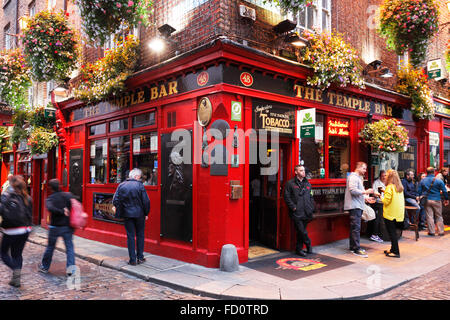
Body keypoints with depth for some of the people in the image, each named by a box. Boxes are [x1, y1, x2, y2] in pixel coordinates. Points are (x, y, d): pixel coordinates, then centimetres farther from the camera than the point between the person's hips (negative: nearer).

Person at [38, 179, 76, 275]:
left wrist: (62, 212, -23)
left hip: (55, 227, -1)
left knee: (50, 247, 15)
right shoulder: (68, 195, -1)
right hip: (67, 226, 1)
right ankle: (70, 266, -8)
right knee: (69, 247, 5)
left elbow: (50, 208, -27)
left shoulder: (50, 199, -7)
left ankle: (44, 267, 31)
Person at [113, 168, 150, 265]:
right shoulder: (139, 185, -9)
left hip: (127, 214, 2)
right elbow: (146, 201, -9)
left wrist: (120, 211, 12)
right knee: (140, 235, 12)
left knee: (130, 236, 7)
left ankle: (132, 260, 8)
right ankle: (140, 257, 17)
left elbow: (115, 201, 0)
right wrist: (146, 213, 3)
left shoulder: (121, 185, 0)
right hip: (139, 214, -2)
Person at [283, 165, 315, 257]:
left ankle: (299, 249, 19)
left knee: (301, 232, 10)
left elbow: (311, 197, 21)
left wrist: (311, 207, 9)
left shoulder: (307, 183, 16)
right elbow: (287, 197, -5)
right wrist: (293, 207, -11)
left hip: (306, 213, 5)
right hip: (296, 213, -5)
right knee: (302, 231, -8)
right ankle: (308, 244, 12)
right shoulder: (290, 183, -1)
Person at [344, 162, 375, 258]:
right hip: (354, 206, -11)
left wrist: (366, 198, 18)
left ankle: (353, 246, 19)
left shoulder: (359, 177, 22)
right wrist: (365, 192, -22)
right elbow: (353, 190, -22)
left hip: (358, 206, 11)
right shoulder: (353, 177, -11)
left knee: (354, 227, 13)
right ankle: (356, 249, -11)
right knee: (356, 227, -11)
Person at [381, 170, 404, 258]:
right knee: (393, 232, 17)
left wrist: (381, 197, -1)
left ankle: (396, 252, 2)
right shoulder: (400, 187, 8)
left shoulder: (390, 187, -16)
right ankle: (393, 250, 26)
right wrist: (385, 192, 13)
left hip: (390, 214, -8)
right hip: (398, 213, 8)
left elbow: (386, 201, -20)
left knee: (392, 233, -1)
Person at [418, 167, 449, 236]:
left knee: (429, 216, 4)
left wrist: (420, 198, 18)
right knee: (439, 216, 10)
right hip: (436, 200, -1)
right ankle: (441, 231, 15)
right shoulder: (439, 181, -5)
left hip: (427, 200, 1)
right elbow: (444, 191, -2)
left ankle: (431, 231, 6)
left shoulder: (422, 181, 1)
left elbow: (419, 191, 6)